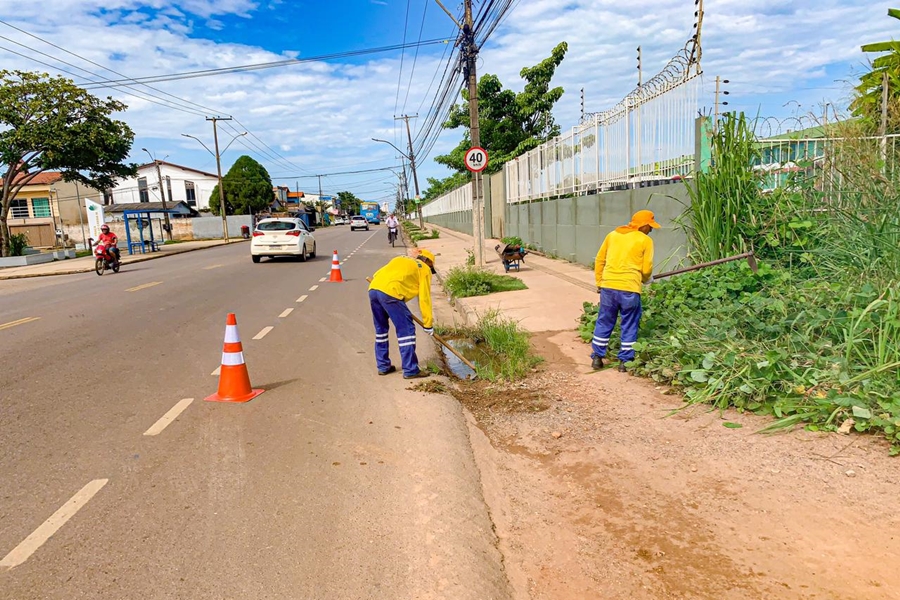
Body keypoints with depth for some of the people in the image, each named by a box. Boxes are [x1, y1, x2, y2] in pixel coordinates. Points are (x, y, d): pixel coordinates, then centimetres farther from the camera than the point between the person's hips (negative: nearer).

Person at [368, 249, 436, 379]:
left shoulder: (401, 259, 33)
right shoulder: (424, 269, 16)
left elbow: (376, 274, 23)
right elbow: (425, 299, 10)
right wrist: (428, 324, 13)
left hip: (373, 289, 7)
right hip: (390, 292, -7)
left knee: (381, 328, 21)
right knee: (406, 329, 1)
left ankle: (383, 366, 30)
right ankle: (410, 370, 2)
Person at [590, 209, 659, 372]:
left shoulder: (613, 234, 12)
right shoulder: (645, 240, 0)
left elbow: (599, 260, 13)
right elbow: (647, 269, -1)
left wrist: (599, 282, 20)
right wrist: (645, 279, 21)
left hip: (608, 286, 4)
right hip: (629, 289, -4)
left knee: (604, 323, 14)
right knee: (629, 325, 10)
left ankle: (597, 357, 18)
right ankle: (625, 361, 14)